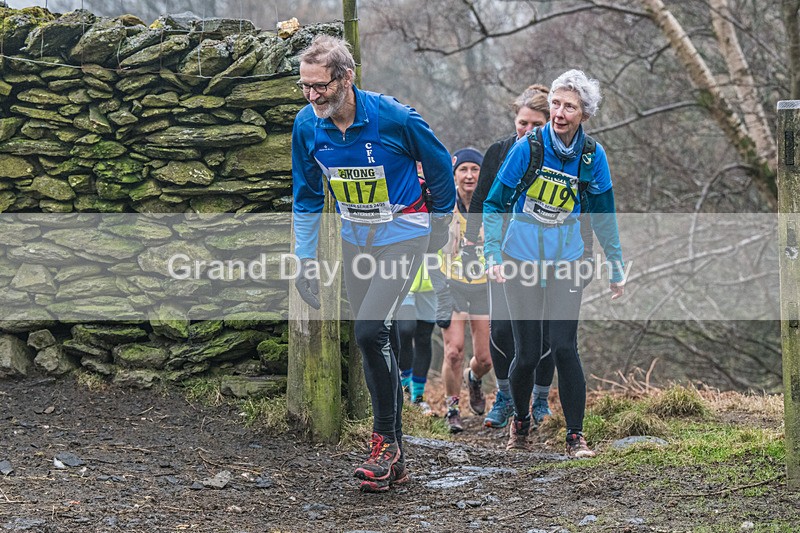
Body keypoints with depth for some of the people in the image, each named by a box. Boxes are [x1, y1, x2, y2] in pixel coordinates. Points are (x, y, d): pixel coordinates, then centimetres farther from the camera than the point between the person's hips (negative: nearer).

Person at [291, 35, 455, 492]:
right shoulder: (307, 126, -9)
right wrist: (307, 258, 4)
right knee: (376, 341, 8)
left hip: (403, 235, -5)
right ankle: (395, 461, 16)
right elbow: (307, 198, 6)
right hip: (355, 239, 5)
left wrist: (440, 223, 8)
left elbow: (440, 166, -4)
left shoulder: (394, 117, -22)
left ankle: (386, 440, -6)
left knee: (370, 333, -21)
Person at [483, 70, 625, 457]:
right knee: (527, 353, 1)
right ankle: (520, 422, 28)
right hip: (521, 260, -1)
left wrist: (616, 268, 12)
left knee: (564, 347, -10)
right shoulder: (527, 148, -11)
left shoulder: (593, 156, -4)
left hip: (566, 261, 1)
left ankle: (575, 436, -1)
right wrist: (493, 255, -13)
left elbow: (603, 216, 8)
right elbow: (495, 204, -3)